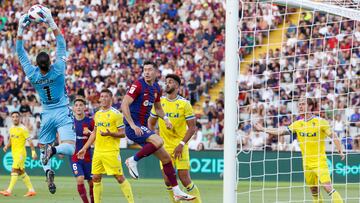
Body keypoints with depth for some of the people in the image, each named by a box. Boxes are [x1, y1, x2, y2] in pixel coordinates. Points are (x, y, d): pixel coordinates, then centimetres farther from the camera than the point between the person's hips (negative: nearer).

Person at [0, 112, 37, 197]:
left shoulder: (23, 129, -10)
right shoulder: (11, 129, 12)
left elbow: (29, 141, -11)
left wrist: (33, 152, -17)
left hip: (21, 153, -8)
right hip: (14, 153, 8)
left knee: (14, 170, -15)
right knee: (21, 172, 10)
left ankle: (9, 191, -20)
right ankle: (31, 190, 16)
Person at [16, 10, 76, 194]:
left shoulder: (32, 74, -13)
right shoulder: (57, 70, -18)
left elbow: (21, 53, -5)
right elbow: (61, 46, -13)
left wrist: (20, 30, -7)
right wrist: (52, 23, -15)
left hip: (47, 115, 2)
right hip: (63, 113, -2)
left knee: (42, 147, 13)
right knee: (69, 148, -10)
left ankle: (48, 171, -15)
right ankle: (53, 150, -41)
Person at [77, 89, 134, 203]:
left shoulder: (116, 114, -5)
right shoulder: (97, 114, 15)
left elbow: (122, 133, -7)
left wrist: (110, 133, -24)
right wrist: (84, 149, 20)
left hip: (111, 152, -6)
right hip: (98, 151, 7)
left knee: (120, 177, -8)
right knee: (96, 178, 6)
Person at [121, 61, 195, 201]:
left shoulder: (156, 88, 12)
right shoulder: (138, 85, -12)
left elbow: (158, 108, 27)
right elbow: (124, 105, -19)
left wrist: (165, 119, 7)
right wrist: (133, 125, -25)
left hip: (143, 128, 8)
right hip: (133, 127, -8)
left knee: (166, 158, 7)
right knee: (158, 141, -32)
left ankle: (177, 192, 13)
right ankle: (133, 161, -13)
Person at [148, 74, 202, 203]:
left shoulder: (184, 104, -6)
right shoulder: (159, 102, 5)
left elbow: (192, 127, -6)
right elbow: (151, 123, 15)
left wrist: (181, 144, -15)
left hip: (180, 147, -4)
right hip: (165, 147, 4)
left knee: (185, 180, -9)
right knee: (168, 181, 0)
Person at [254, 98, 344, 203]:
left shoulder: (320, 122, -7)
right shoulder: (297, 124, 6)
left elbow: (333, 136, -3)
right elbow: (281, 131, 5)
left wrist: (340, 151, -13)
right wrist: (263, 129, 0)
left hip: (320, 161, -5)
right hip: (307, 163, 5)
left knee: (328, 187, -17)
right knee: (314, 191, 8)